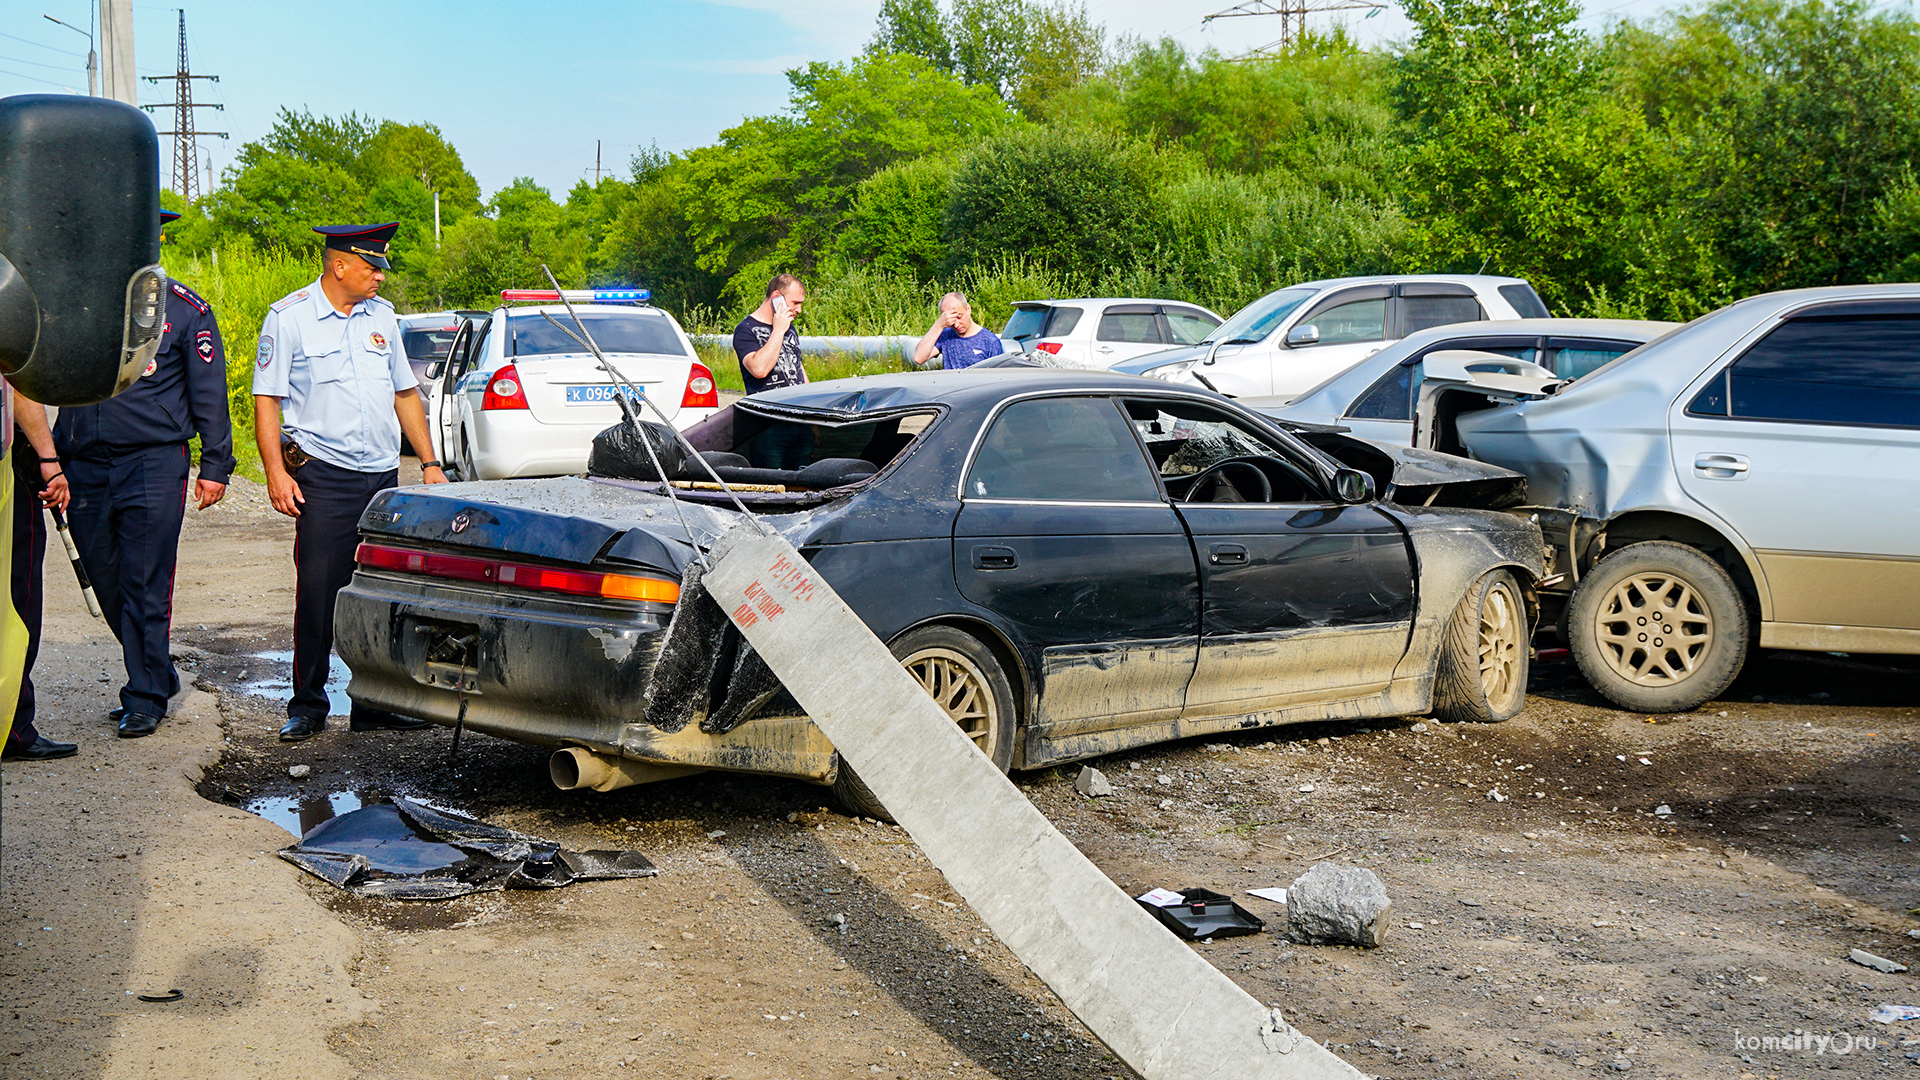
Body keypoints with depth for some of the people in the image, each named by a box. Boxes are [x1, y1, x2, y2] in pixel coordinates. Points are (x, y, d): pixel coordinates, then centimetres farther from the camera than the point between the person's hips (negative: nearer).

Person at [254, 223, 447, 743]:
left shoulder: (381, 314, 14)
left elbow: (405, 392, 21)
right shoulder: (289, 318, -2)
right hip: (323, 475, -5)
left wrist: (429, 462, 15)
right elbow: (266, 400, -3)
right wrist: (276, 472, -13)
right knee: (318, 593, -6)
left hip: (383, 475, 5)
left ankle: (374, 704, 13)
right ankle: (307, 707, 5)